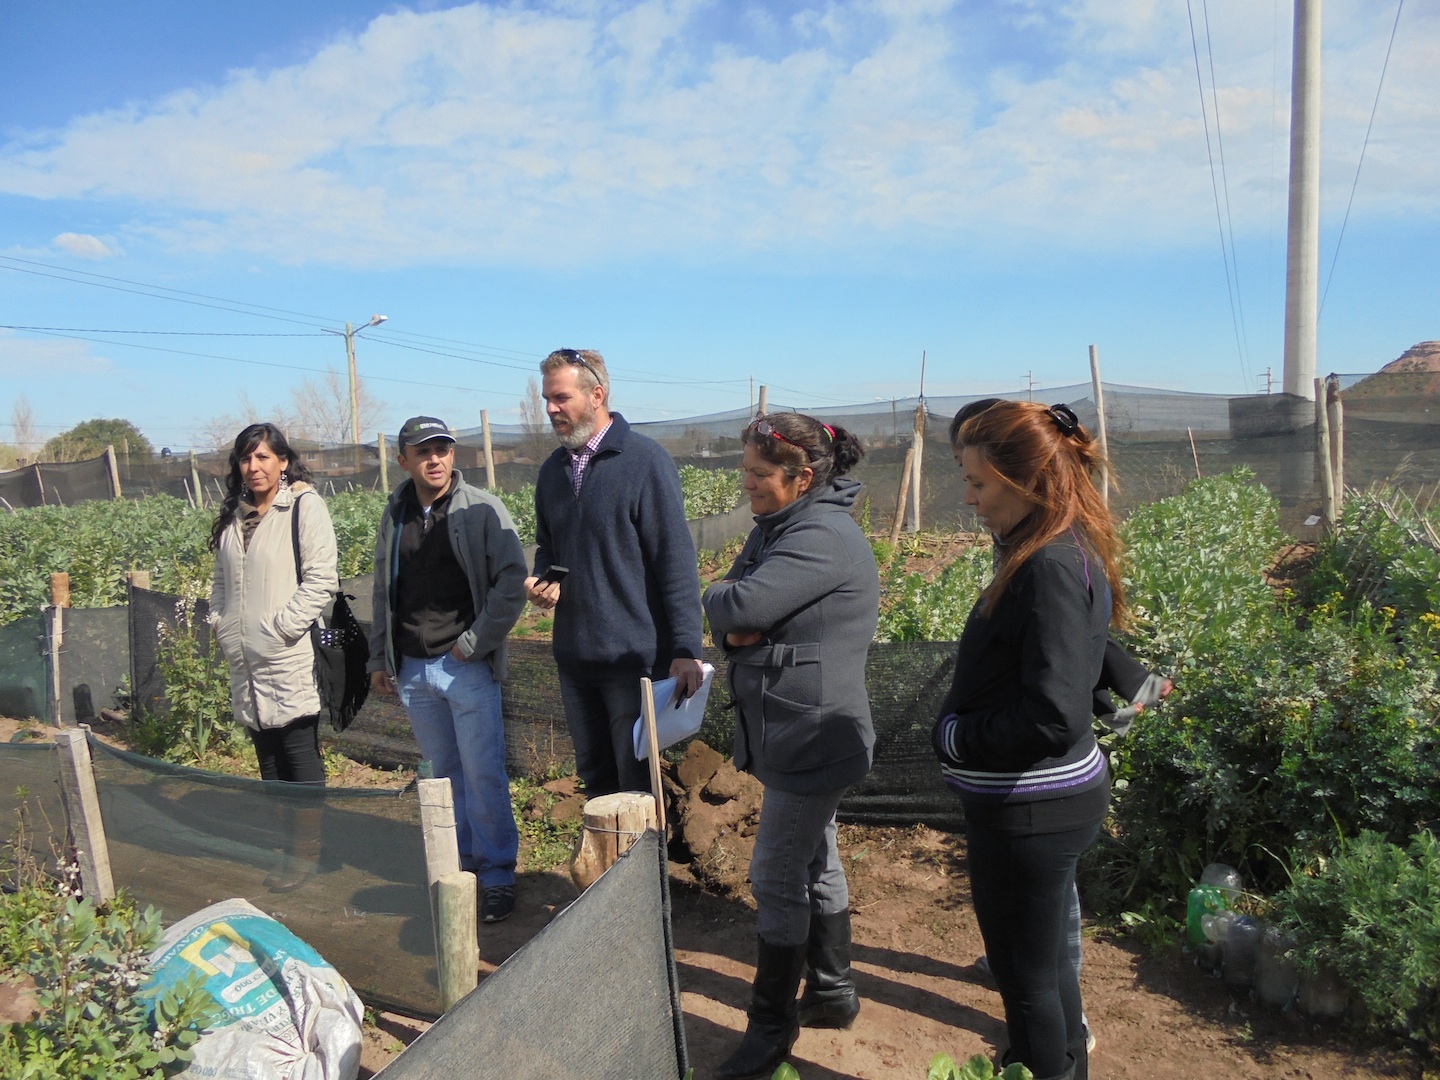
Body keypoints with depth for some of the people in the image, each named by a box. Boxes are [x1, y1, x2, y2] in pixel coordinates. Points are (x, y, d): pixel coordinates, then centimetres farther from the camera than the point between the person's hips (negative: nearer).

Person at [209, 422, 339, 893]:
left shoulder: (304, 506, -6)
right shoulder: (234, 514, 14)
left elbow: (321, 578, -13)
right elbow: (221, 579, 23)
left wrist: (282, 627, -15)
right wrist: (219, 621, 8)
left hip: (291, 657, -7)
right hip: (245, 660, 7)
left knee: (301, 756, -1)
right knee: (268, 755, 13)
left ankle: (307, 852, 9)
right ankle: (286, 845, 25)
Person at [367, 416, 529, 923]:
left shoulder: (481, 510, -7)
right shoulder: (395, 515, 8)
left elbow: (511, 582, -10)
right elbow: (384, 592, 15)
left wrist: (475, 643, -12)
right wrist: (379, 659, 14)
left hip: (467, 667, -4)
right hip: (411, 670, 5)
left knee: (483, 774, -3)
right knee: (444, 774, 13)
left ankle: (498, 875, 9)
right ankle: (464, 863, 26)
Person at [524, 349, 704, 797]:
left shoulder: (645, 461, -11)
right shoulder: (553, 470, 9)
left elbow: (676, 561, -13)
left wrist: (686, 649, -17)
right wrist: (541, 581, -1)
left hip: (635, 655, -6)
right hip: (574, 655, 6)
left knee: (639, 785, 5)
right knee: (595, 780, 18)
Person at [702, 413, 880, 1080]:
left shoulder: (823, 537, -22)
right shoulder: (774, 528, 9)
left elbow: (737, 606, -29)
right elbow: (727, 614, 8)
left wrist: (723, 601, -6)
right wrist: (736, 628, -14)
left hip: (812, 737, -10)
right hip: (787, 733, 10)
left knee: (777, 878, 1)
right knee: (815, 863, 20)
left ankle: (772, 1025, 18)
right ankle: (832, 993, 37)